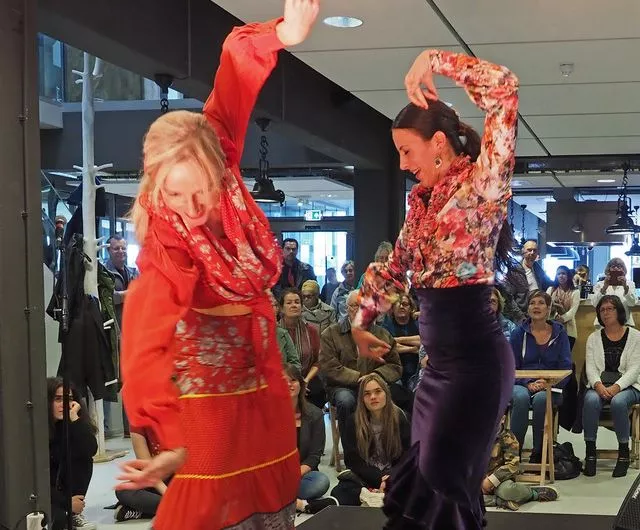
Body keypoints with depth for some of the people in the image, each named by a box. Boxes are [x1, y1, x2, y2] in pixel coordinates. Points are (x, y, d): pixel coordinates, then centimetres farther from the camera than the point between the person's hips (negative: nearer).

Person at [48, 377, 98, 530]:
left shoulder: (70, 424, -6)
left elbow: (90, 450, -24)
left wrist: (74, 417, -28)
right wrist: (66, 502, -18)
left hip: (60, 487, 6)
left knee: (82, 458, -19)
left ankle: (74, 515, -8)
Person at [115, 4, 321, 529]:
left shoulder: (218, 158, -13)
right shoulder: (165, 249, -27)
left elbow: (234, 80, -15)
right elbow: (144, 342, -39)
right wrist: (165, 441, -51)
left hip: (261, 379, 6)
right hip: (206, 394, -6)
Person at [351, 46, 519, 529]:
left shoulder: (480, 184, -11)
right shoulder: (421, 199, 12)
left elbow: (505, 89, -22)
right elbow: (396, 268, 24)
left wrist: (435, 61, -16)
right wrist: (361, 322, 23)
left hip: (475, 357, -8)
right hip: (441, 359, 8)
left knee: (442, 479, -3)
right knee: (431, 477, 14)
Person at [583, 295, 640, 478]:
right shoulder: (594, 337, 12)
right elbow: (590, 367, 3)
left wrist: (616, 387, -20)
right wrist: (598, 385, -19)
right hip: (600, 385, 2)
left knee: (618, 401, -36)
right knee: (591, 400, -32)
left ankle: (623, 452, -19)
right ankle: (590, 452, -22)